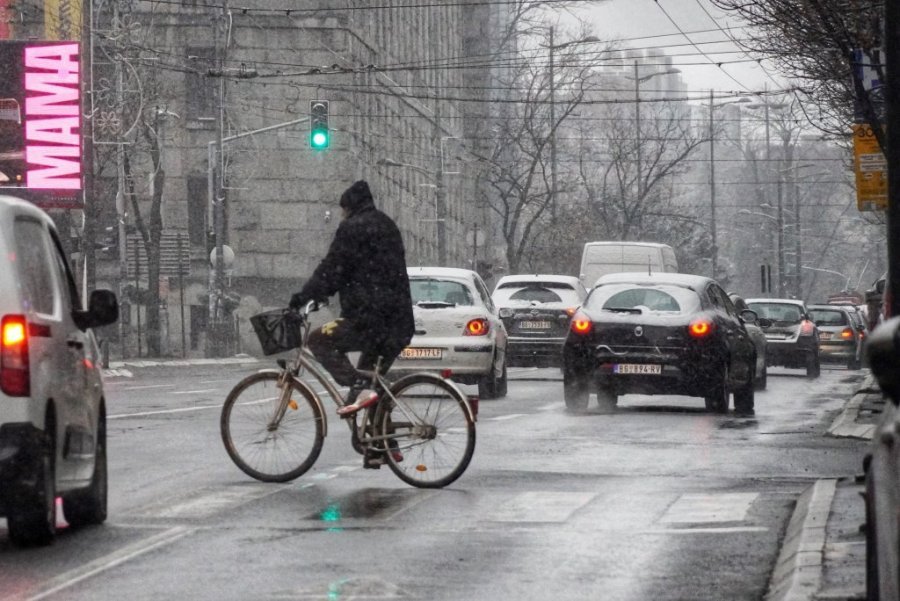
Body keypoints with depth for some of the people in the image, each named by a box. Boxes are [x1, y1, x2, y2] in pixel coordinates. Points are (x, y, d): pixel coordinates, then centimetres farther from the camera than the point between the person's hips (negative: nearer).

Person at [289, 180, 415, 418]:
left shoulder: (352, 227, -7)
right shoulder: (387, 226, 21)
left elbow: (332, 269, -12)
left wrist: (304, 296, -4)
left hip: (369, 317, -8)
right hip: (399, 324, 9)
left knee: (319, 340, 0)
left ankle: (359, 388, -15)